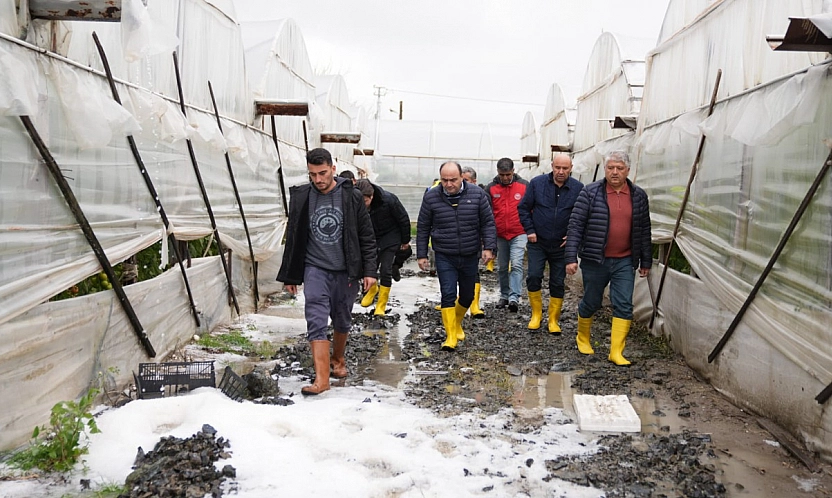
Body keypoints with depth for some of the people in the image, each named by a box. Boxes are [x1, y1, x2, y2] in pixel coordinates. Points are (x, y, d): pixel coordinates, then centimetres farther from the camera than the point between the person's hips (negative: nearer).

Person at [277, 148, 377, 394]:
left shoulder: (352, 197, -6)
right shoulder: (301, 197, -2)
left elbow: (367, 237, -1)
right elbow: (293, 239, 6)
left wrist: (369, 270, -8)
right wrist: (290, 275, 7)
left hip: (345, 271, 0)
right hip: (315, 269, 0)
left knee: (342, 321, 14)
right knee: (316, 322, -10)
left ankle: (338, 359, 39)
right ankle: (321, 378, -9)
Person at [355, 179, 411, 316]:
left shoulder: (389, 200, -29)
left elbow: (404, 220, -13)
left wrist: (405, 241, -3)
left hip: (390, 238, -3)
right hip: (370, 238, 3)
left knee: (385, 270, -8)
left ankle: (381, 304, 4)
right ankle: (372, 289, 39)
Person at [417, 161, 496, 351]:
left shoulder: (477, 194, -5)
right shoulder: (431, 197, -5)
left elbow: (488, 223, 1)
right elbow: (423, 228, 3)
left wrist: (488, 247, -8)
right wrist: (421, 255, 2)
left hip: (470, 256, 2)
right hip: (444, 257, -2)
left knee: (467, 295, 14)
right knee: (448, 294, -10)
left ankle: (457, 323, 41)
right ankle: (451, 336, -1)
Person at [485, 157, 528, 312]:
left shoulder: (524, 186, -1)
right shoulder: (491, 188, 1)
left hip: (519, 234, -2)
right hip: (499, 235, 2)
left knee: (516, 265, -13)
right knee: (502, 268, 12)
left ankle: (514, 298, -13)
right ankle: (504, 296, 25)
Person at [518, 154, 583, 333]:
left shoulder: (578, 188, -4)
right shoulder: (537, 183, -4)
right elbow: (523, 208, 3)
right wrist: (529, 230, -4)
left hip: (561, 245, 0)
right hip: (537, 242, 0)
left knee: (558, 283, 6)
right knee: (533, 277, -8)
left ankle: (553, 320, 19)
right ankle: (536, 314, 12)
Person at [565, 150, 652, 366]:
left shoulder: (638, 196, 5)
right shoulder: (590, 192, -6)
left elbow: (644, 231, 11)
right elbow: (575, 226, -8)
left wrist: (646, 261, 12)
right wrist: (571, 258, -13)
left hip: (625, 261, 3)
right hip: (595, 260, -2)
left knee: (624, 306, -3)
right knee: (591, 303, 11)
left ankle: (616, 352, 4)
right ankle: (583, 338, 36)